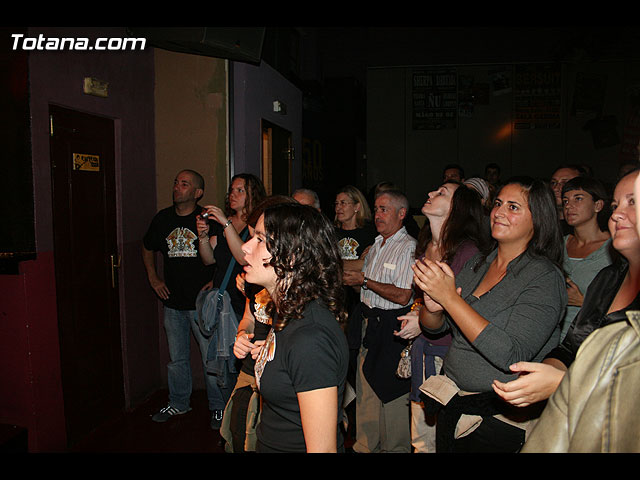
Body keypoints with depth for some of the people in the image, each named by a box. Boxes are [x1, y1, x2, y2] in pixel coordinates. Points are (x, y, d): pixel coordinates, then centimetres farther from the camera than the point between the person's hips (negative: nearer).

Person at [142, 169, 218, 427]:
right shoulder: (162, 218, 7)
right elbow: (147, 248, 24)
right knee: (177, 357, 17)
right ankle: (178, 403, 35)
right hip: (172, 302, 5)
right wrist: (153, 278, 16)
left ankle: (218, 406, 19)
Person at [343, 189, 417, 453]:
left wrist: (364, 281, -15)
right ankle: (366, 446, 30)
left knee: (392, 392, 3)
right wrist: (350, 278, 3)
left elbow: (402, 296, -21)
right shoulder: (376, 245, 13)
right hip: (370, 322, 8)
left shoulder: (408, 247, -13)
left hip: (393, 328, -8)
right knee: (366, 388, 15)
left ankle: (396, 447, 21)